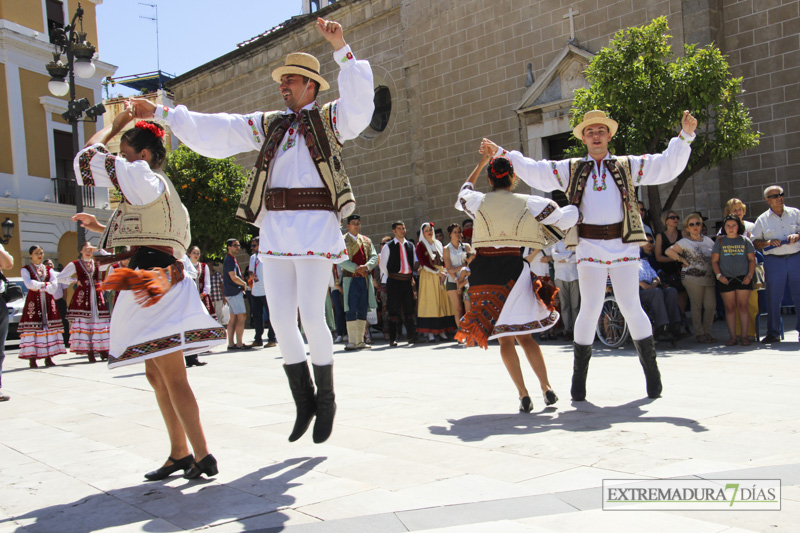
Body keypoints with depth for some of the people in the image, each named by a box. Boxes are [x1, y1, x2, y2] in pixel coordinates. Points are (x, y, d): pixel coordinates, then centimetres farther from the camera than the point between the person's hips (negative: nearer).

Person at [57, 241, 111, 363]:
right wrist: (74, 281, -1)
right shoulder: (75, 265, 7)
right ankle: (89, 352, -9)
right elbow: (60, 278, 5)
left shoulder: (97, 264, 15)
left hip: (97, 295, 3)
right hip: (82, 297, -3)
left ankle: (102, 351, 2)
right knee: (84, 323, -8)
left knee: (99, 322, 0)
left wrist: (98, 250, 0)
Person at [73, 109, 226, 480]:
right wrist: (100, 228, 33)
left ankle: (203, 456, -9)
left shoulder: (144, 178, -6)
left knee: (172, 376, -11)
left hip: (153, 282, -11)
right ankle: (179, 454, 19)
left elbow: (87, 160, -3)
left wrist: (113, 128, 10)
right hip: (157, 282, 11)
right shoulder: (153, 191, 24)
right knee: (156, 374, 14)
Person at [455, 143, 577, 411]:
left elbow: (462, 194, 29)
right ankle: (547, 387, 9)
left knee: (504, 338, 7)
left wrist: (481, 163, 35)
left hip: (484, 272, 0)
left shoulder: (478, 201, 5)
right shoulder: (528, 203, 2)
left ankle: (523, 394, 1)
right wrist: (577, 205, 25)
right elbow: (565, 218, 5)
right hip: (514, 270, 0)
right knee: (524, 335, 14)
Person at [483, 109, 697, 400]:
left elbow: (667, 166, 11)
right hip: (589, 248, 0)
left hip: (624, 246, 0)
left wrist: (685, 136, 0)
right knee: (590, 309, -5)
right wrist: (502, 154, 7)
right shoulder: (570, 169, 14)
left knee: (631, 307, -2)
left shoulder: (627, 166, 14)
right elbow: (534, 172, 12)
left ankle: (651, 369, 14)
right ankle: (579, 376, 7)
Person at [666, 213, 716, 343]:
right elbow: (669, 251, -8)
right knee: (697, 306, -1)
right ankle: (699, 333, 7)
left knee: (711, 305, -1)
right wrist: (683, 260, -7)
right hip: (693, 278, -5)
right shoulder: (685, 242, 1)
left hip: (709, 277, 5)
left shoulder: (707, 240, 16)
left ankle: (707, 332, 12)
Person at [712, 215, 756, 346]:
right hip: (726, 279, 0)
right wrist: (719, 275, -7)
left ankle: (744, 336, 3)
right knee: (730, 308, 1)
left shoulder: (745, 240, 8)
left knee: (742, 307, -1)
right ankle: (733, 336, 4)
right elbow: (714, 261, 7)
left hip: (743, 278, 0)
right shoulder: (720, 241, 8)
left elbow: (752, 259, 8)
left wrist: (750, 275, -4)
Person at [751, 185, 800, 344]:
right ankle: (773, 333, 10)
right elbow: (755, 243, 7)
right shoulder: (762, 219, 8)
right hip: (774, 261, 0)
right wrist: (768, 242, -10)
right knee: (773, 298, 1)